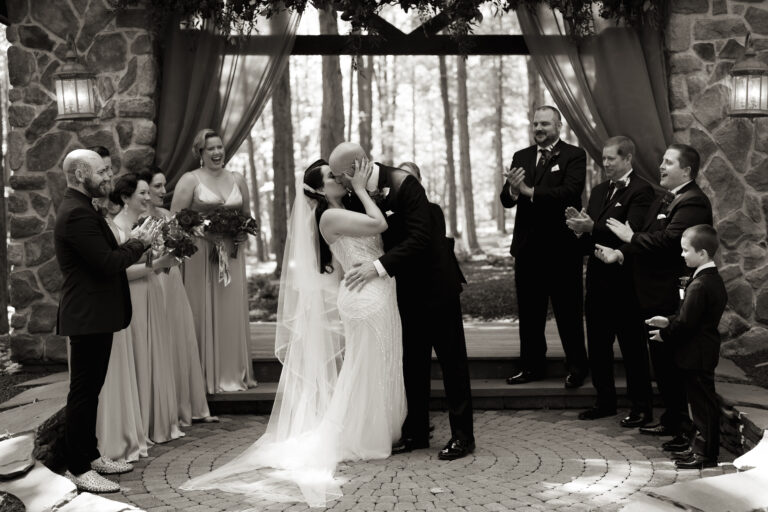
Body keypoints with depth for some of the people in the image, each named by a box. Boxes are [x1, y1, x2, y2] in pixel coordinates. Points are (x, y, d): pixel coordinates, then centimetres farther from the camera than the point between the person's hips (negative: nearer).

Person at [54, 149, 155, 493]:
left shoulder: (80, 209, 15)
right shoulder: (77, 214, -19)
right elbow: (107, 263, -23)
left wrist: (131, 243, 3)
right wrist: (138, 244, -9)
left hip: (94, 316, 11)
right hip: (88, 318, -11)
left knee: (90, 390, 17)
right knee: (83, 391, -3)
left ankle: (89, 455, 27)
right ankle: (78, 468, 5)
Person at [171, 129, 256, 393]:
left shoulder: (237, 179, 11)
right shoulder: (190, 180, -3)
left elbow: (247, 216, 20)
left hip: (232, 254, 4)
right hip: (200, 254, -4)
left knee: (232, 312, 6)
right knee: (204, 312, -1)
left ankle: (234, 373, 16)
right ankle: (206, 376, 8)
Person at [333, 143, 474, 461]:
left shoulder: (403, 185, -22)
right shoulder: (359, 193, 0)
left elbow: (419, 238, -28)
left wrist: (380, 266, -33)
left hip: (435, 285, -7)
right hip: (406, 289, 7)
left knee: (452, 360, 2)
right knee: (412, 363, 12)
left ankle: (462, 435, 9)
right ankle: (416, 432, 23)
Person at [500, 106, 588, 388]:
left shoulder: (574, 155, -3)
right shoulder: (521, 157, 11)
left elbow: (570, 191, -20)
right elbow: (506, 200, 2)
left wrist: (529, 191, -23)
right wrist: (512, 190, -22)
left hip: (562, 247, -5)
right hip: (528, 246, 5)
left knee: (569, 311, 4)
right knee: (529, 312, 11)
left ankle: (577, 367, 15)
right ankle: (531, 365, 22)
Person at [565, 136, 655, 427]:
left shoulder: (641, 191, -9)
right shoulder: (599, 191, 15)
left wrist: (592, 227, -28)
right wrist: (580, 227, -7)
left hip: (624, 282, -8)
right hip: (598, 280, 8)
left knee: (633, 348, 2)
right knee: (597, 346, 14)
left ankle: (642, 408, 12)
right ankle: (605, 402, 26)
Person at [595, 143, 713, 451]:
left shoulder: (693, 202, -16)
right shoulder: (662, 200, 16)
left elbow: (669, 239, -27)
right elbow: (648, 239, 14)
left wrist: (631, 237, -15)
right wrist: (621, 253, -2)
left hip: (674, 298, -10)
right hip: (655, 296, 10)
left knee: (676, 364, -3)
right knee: (661, 361, 18)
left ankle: (688, 430, 7)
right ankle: (671, 420, 31)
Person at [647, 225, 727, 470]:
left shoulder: (698, 286, -24)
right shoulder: (715, 279, 8)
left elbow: (686, 323, -24)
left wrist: (665, 335, -9)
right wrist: (668, 321, 7)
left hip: (696, 355, -10)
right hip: (706, 350, 10)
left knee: (702, 402, 0)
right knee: (704, 401, 18)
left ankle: (706, 455, 9)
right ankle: (704, 447, 28)